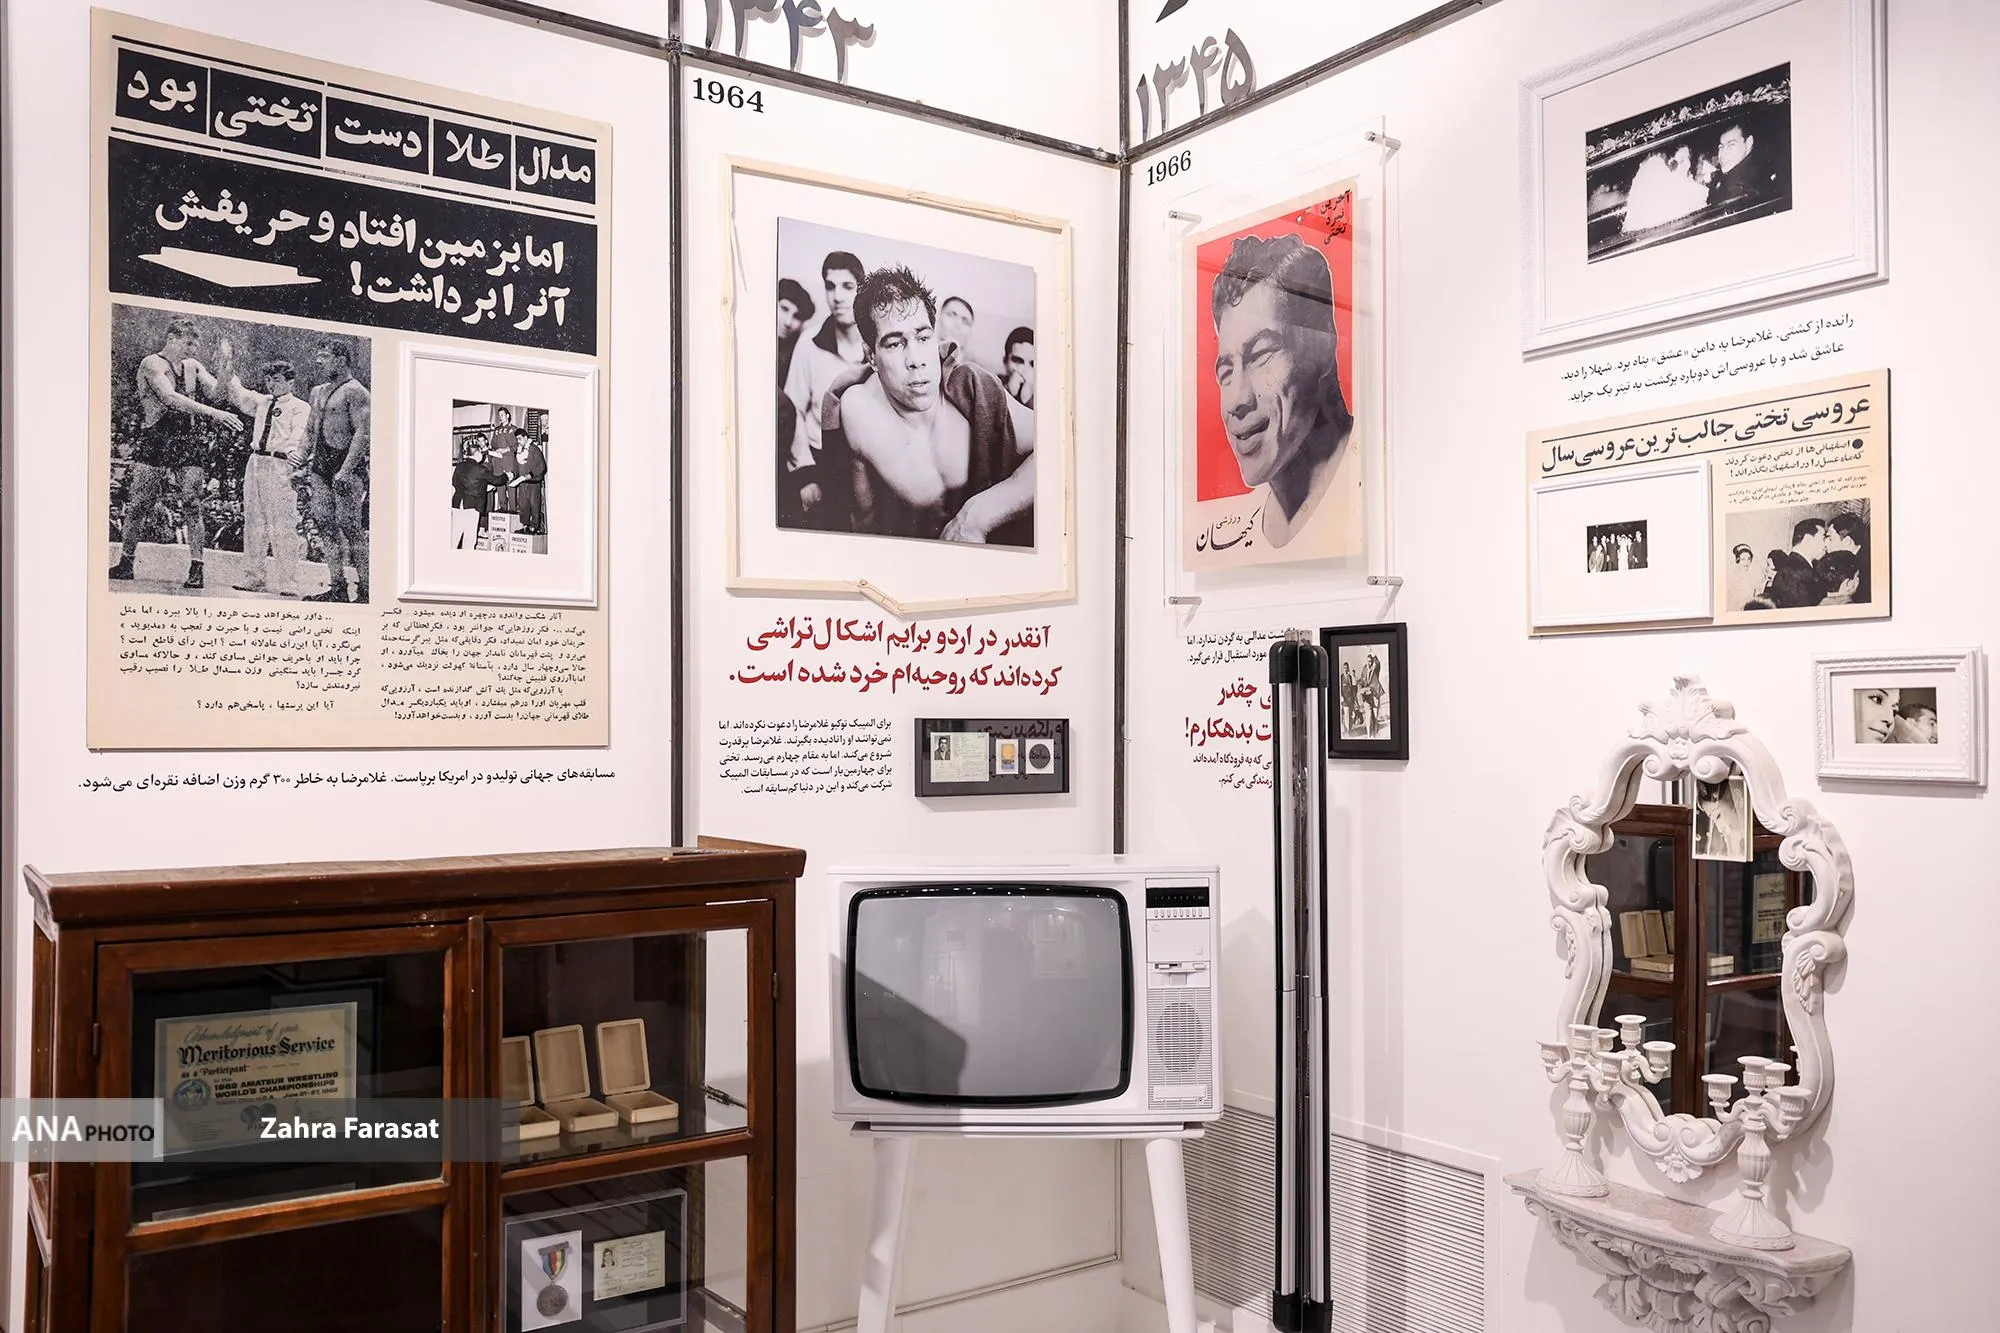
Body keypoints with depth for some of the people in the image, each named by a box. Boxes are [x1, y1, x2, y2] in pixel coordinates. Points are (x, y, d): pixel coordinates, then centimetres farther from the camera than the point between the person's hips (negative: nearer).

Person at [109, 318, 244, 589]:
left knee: (192, 504, -6)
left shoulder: (193, 367, 13)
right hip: (155, 441, -4)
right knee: (138, 504, 0)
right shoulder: (151, 363, -5)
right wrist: (214, 413, -28)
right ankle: (125, 564, 13)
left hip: (187, 442, 4)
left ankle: (196, 569, -6)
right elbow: (170, 398, -21)